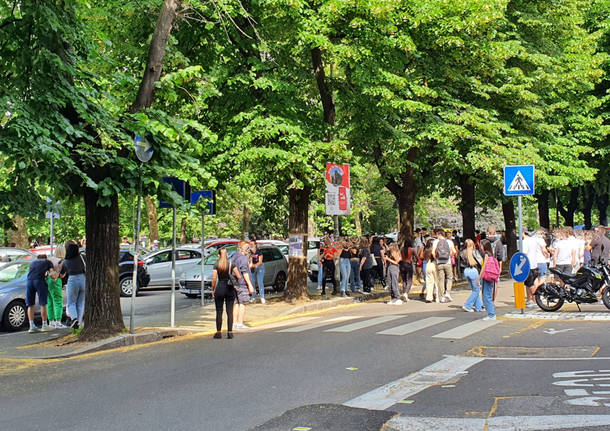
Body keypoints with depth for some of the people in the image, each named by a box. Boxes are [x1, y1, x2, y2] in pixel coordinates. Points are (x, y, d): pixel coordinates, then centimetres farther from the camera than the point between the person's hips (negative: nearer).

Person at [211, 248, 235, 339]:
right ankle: (230, 332, 0)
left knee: (219, 312, 6)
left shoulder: (216, 265, -3)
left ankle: (218, 332, 8)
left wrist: (213, 290, 6)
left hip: (219, 288, -1)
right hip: (230, 289, 1)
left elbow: (214, 279, -5)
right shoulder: (231, 264, 0)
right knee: (230, 312, 3)